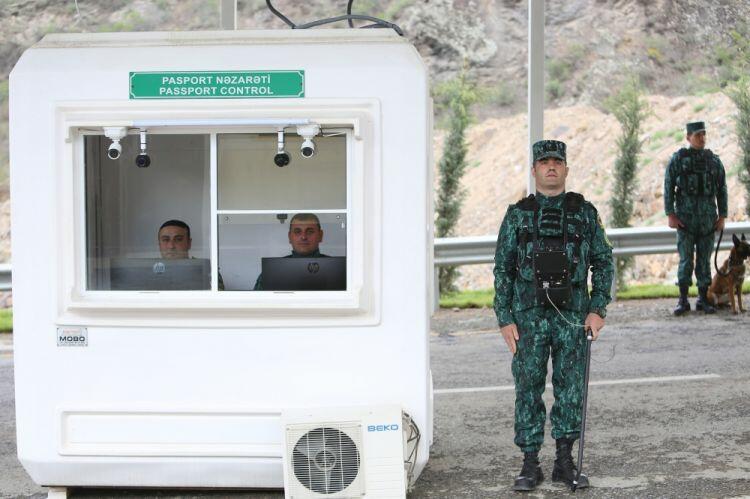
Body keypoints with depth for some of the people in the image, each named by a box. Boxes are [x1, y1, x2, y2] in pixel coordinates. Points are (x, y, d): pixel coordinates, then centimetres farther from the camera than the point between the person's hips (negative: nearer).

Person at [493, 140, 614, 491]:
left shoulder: (585, 212, 6)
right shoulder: (517, 215, 5)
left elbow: (603, 262, 7)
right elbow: (502, 269, 5)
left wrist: (598, 309, -4)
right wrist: (504, 319, -2)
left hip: (573, 315, 1)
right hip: (529, 315, 0)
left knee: (571, 388, 4)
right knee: (528, 389, 1)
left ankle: (565, 463, 15)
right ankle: (530, 465, 10)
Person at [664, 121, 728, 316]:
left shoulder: (714, 160, 8)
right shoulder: (678, 159, 0)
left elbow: (722, 190, 10)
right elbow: (668, 188, -2)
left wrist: (722, 216, 4)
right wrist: (670, 215, -8)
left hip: (708, 218, 2)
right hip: (685, 217, -2)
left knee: (704, 260, 5)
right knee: (686, 259, -2)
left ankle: (703, 300, 12)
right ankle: (683, 301, 5)